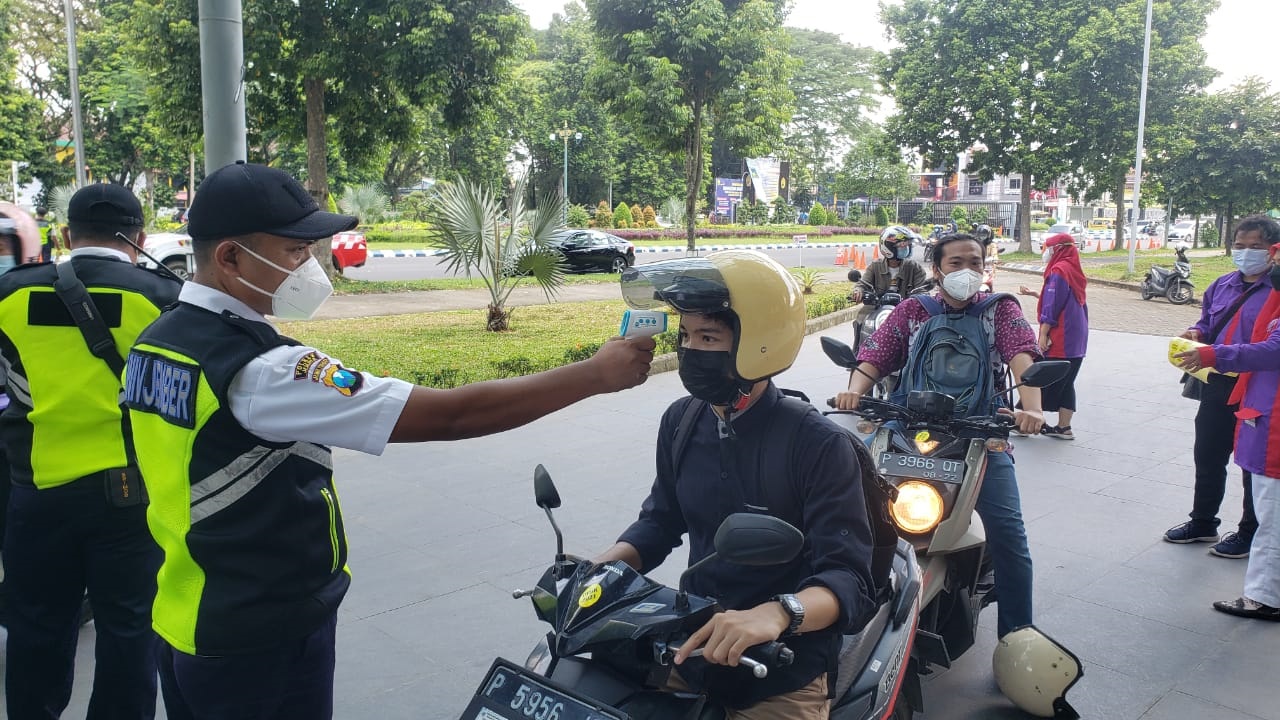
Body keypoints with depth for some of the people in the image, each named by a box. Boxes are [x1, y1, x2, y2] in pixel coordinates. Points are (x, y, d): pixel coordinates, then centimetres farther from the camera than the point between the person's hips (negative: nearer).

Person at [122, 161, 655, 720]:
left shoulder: (155, 344, 0)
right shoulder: (259, 369, -29)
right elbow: (447, 416, -33)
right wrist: (595, 374, -27)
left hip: (184, 621, 8)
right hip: (261, 641, -8)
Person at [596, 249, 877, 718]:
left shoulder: (818, 444, -18)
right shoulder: (682, 420, 1)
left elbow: (848, 581, -22)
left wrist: (779, 613, -42)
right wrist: (599, 568, -4)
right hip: (691, 646, 5)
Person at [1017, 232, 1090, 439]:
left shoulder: (1058, 270, -13)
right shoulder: (1074, 270, 14)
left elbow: (1051, 306, -17)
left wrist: (1043, 334, -17)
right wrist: (1034, 294, 28)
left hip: (1060, 339, -9)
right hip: (1077, 340, 9)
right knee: (1066, 383, 10)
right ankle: (1064, 427, 11)